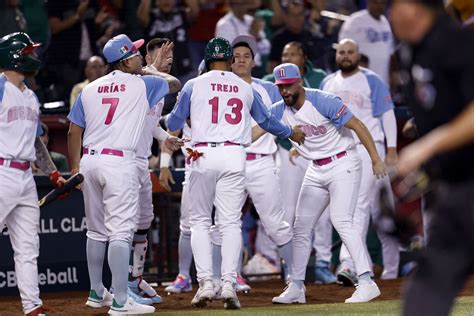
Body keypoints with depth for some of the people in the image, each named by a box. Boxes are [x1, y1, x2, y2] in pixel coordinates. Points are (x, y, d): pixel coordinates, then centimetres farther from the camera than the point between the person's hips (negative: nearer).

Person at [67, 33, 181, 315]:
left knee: (97, 231, 17)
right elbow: (175, 84, 17)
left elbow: (74, 131, 11)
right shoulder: (142, 85, 0)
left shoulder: (89, 90, 12)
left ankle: (97, 293, 26)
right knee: (120, 231, -8)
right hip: (120, 163, -6)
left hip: (89, 161, 6)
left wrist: (75, 168, 17)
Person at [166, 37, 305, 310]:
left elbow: (173, 124, 9)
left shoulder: (194, 85, 5)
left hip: (204, 156, -1)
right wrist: (291, 132, 43)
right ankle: (229, 283, -8)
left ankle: (206, 282, -2)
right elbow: (266, 120, 24)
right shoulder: (246, 88, 12)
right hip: (235, 156, 1)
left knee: (200, 220, 8)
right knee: (231, 222, 3)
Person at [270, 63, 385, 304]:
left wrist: (376, 160, -22)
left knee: (341, 221, -22)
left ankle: (367, 283, -25)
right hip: (316, 171, 8)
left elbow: (357, 126, -18)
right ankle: (296, 288, 19)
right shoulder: (279, 111, 0)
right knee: (301, 227, 9)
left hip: (343, 165, -8)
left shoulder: (324, 102, -19)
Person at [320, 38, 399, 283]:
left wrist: (391, 151, -9)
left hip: (367, 147, -5)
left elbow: (387, 115, -1)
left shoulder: (372, 81, 1)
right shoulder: (327, 83, 15)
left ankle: (349, 265, -24)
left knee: (359, 204, -16)